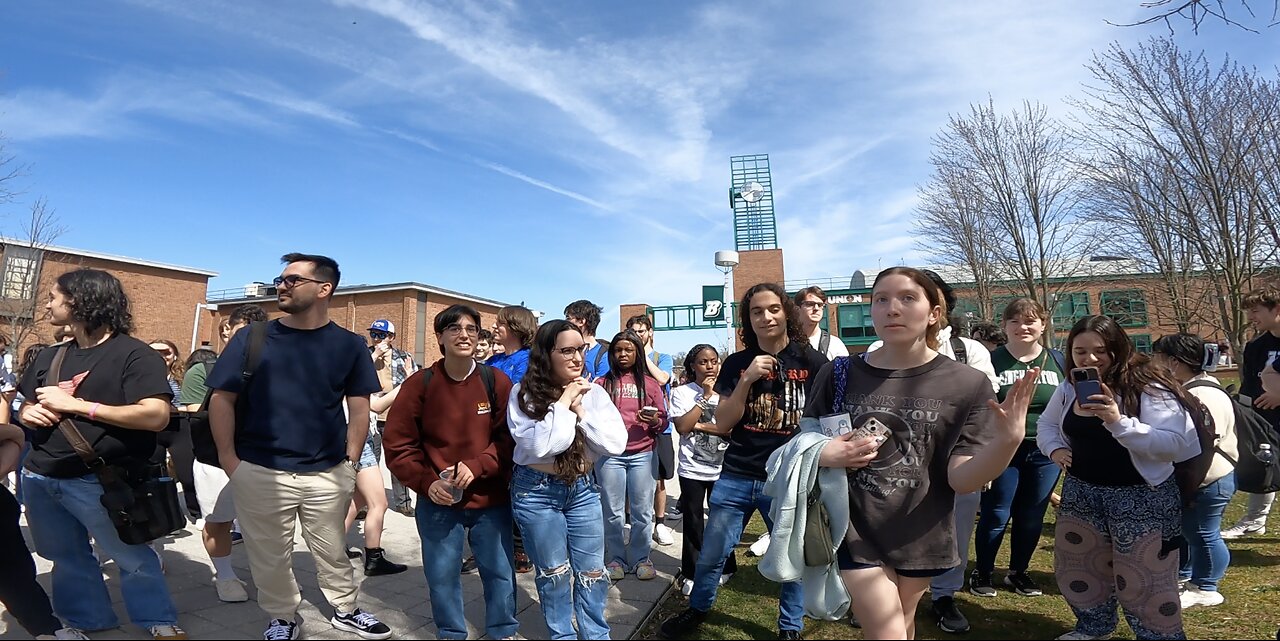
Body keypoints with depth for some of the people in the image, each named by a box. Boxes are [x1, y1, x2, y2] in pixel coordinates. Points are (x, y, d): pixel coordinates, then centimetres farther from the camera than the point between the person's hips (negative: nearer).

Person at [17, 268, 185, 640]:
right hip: (39, 477, 7)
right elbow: (26, 407, 24)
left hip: (98, 482, -7)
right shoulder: (50, 357, 11)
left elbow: (156, 416, -24)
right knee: (67, 559, 17)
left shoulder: (134, 355, -13)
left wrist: (75, 404, -20)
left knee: (132, 558, 5)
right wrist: (29, 414, -3)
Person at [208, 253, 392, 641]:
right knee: (270, 554, 13)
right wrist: (228, 459, -5)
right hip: (259, 472, 0)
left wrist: (350, 462, -1)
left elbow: (359, 408, 4)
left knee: (331, 551, 14)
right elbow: (222, 399, 1)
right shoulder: (251, 339, 0)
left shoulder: (349, 345, 1)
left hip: (328, 474, 0)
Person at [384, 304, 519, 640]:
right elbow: (397, 444, -3)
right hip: (438, 502, 0)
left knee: (500, 572, 11)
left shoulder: (497, 381, -5)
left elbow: (510, 438, -5)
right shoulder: (419, 384, -6)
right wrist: (427, 483, -14)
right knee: (441, 576, 13)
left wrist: (476, 466, -18)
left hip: (490, 499, 0)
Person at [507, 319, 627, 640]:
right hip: (537, 491, -3)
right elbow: (538, 445, -26)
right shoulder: (524, 393, -13)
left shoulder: (594, 392, -4)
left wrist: (580, 411, -18)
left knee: (591, 571, 12)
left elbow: (616, 444, -11)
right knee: (553, 572, 13)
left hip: (583, 487, 3)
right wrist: (563, 401, -20)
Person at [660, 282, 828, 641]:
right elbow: (722, 422, -2)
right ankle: (697, 610, 37)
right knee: (711, 556, 11)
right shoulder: (736, 364, 2)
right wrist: (748, 379, -13)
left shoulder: (811, 362, -4)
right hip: (735, 478, 2)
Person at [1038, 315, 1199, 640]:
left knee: (1144, 582, 3)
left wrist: (1118, 421, -36)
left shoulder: (1148, 388, -17)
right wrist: (1055, 448, -2)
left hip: (1141, 497, -6)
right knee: (1077, 569, 18)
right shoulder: (1068, 390, 2)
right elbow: (1046, 425, 18)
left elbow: (1176, 444, -25)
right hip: (1081, 492, 6)